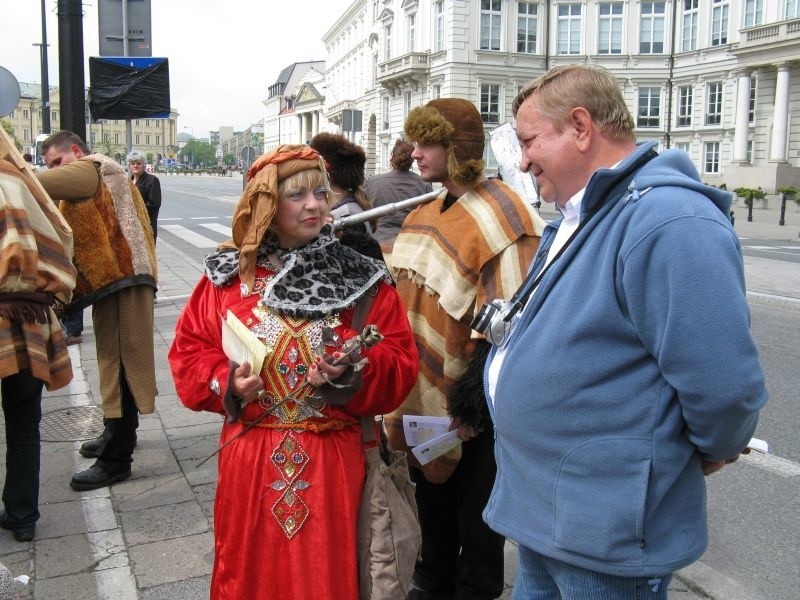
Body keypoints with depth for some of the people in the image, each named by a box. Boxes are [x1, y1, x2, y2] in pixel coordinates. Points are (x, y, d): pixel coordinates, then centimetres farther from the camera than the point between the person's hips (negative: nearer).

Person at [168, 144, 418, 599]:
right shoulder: (229, 275, 1)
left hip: (332, 459, -1)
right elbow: (190, 351, 4)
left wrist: (353, 373, -22)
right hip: (251, 459, 1)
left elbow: (400, 361, -4)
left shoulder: (362, 278, -2)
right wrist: (226, 384, -14)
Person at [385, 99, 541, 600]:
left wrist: (474, 403, -21)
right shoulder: (428, 212, 6)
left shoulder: (498, 216, -21)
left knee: (475, 510, 11)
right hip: (426, 392, 8)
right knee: (433, 492, 24)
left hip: (471, 405, -8)